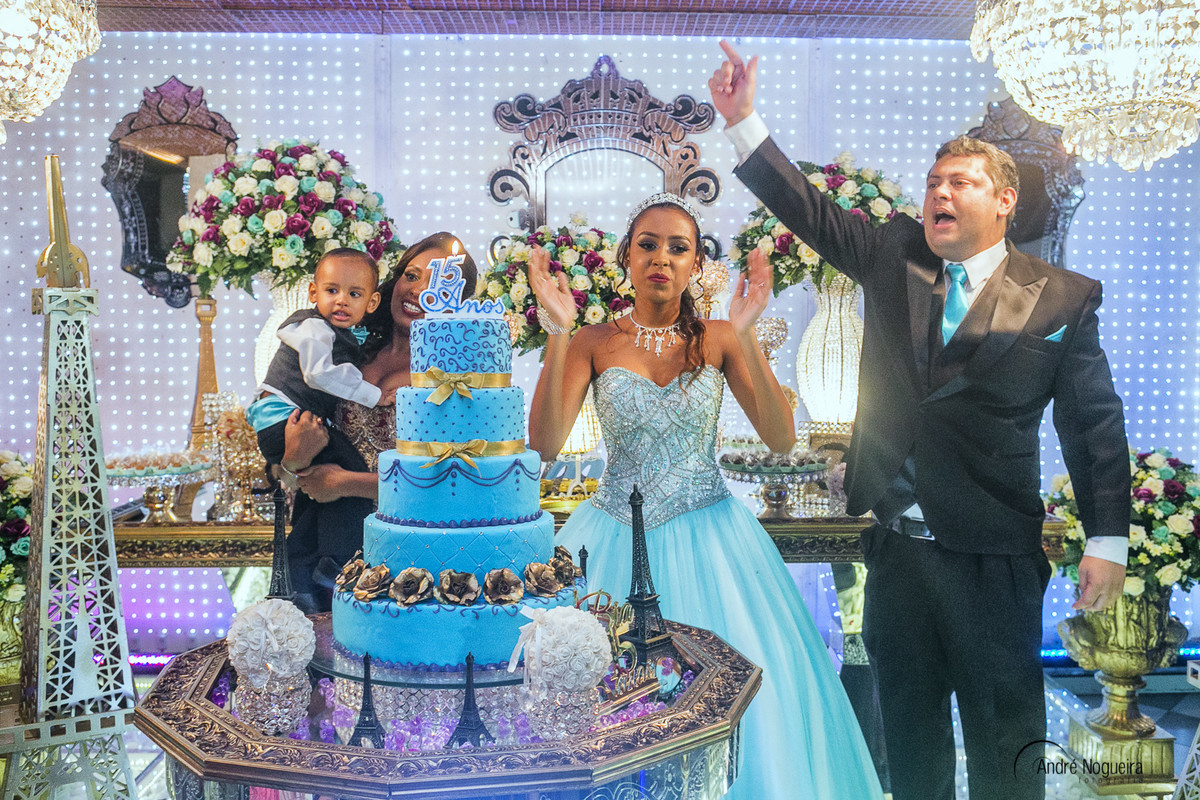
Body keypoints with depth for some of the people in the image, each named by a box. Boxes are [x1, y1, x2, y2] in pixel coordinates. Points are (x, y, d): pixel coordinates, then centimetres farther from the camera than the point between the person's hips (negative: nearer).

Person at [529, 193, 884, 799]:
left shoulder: (719, 339, 1)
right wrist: (558, 333, -19)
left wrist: (746, 339, -19)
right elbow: (544, 443, -13)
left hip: (705, 537, 0)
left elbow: (782, 438, -9)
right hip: (616, 541, 0)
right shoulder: (594, 342, 0)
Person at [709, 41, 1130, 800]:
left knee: (1005, 735, 9)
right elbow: (808, 209, 1)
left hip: (994, 559, -3)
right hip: (896, 544, 4)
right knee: (908, 724, 18)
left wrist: (1108, 541, -4)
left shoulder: (1063, 298, -3)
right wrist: (743, 120, -8)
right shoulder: (892, 256, 6)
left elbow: (1096, 422, -2)